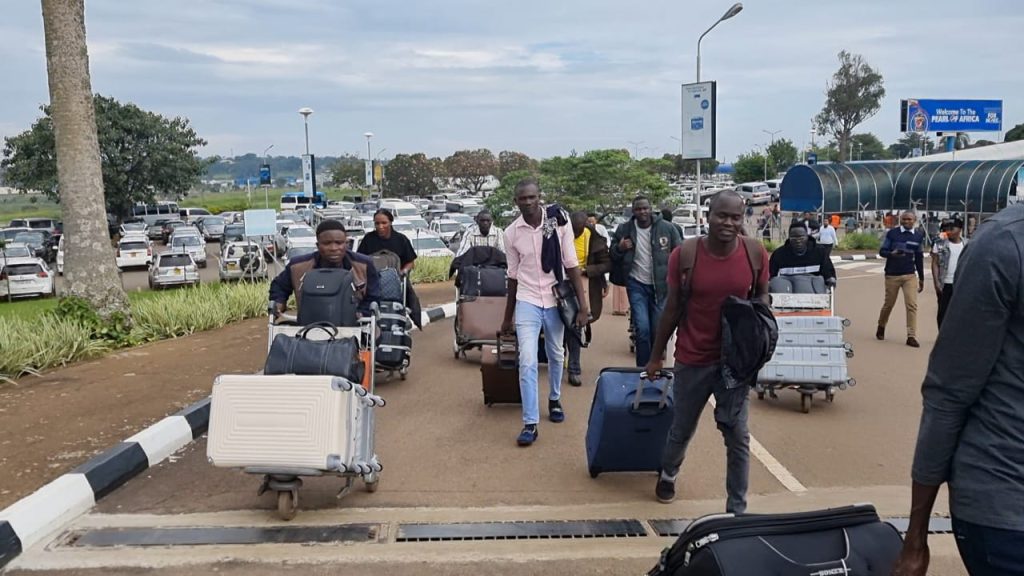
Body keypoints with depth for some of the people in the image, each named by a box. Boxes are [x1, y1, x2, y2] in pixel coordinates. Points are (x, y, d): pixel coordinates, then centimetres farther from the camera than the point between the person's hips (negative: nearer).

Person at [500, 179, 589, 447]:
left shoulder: (558, 222, -8)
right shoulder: (511, 233, -4)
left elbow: (571, 265, -4)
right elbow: (513, 276, 6)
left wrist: (583, 304, -9)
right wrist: (507, 317, 11)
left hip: (555, 300, 1)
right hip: (527, 302, 0)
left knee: (556, 356, 16)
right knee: (527, 361, -10)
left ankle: (554, 399, 42)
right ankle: (530, 423, -4)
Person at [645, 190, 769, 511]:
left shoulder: (756, 254, -10)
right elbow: (673, 308, -3)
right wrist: (657, 355, 3)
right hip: (693, 358, 0)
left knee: (737, 436, 3)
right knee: (682, 430, 17)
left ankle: (737, 509, 17)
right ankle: (668, 474, 48)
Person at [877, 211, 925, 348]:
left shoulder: (918, 237, 7)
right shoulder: (892, 233, -1)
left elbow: (919, 258, 13)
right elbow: (882, 251, -1)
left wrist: (921, 278, 15)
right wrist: (891, 253, -24)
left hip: (910, 276, 2)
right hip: (892, 275, -1)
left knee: (912, 305, -10)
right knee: (889, 304, 9)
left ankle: (911, 336, -8)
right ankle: (881, 327, 35)